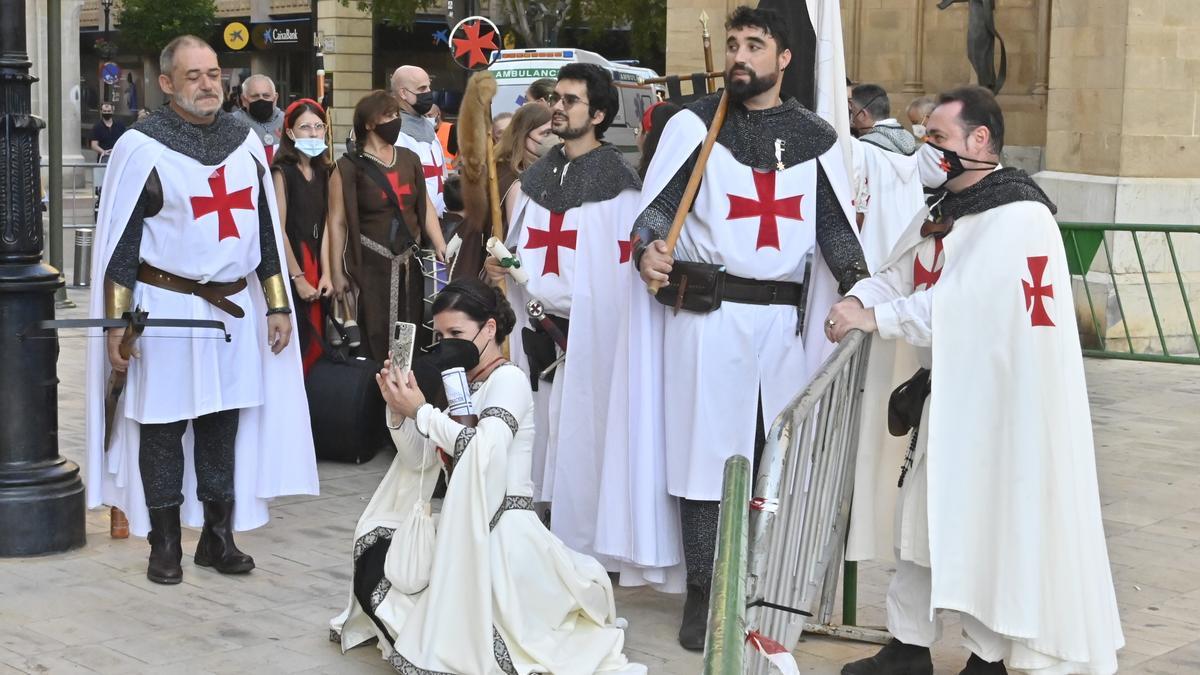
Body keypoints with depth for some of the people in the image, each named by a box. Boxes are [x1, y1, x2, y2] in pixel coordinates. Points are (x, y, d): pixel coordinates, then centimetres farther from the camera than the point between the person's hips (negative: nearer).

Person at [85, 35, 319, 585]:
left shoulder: (245, 143, 7)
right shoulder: (143, 148, -8)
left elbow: (264, 229, 13)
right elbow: (122, 240, -7)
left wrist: (276, 305, 10)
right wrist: (117, 324, -11)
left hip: (234, 307, 4)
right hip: (166, 307, -4)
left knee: (224, 424, 9)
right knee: (162, 425, 3)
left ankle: (219, 536, 20)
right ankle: (165, 545, 14)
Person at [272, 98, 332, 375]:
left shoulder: (322, 172, 12)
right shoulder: (282, 172, -10)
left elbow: (323, 225, 9)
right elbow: (278, 230, -13)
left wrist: (325, 273, 0)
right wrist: (298, 278, -13)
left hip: (313, 264, 7)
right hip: (287, 265, -7)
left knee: (315, 344, 7)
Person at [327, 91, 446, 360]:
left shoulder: (409, 159, 10)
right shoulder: (350, 166, -6)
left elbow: (424, 207, 11)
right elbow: (337, 222, -6)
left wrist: (441, 246, -3)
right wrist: (337, 272, -9)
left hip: (408, 262, 5)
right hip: (371, 264, -5)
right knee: (377, 340, -4)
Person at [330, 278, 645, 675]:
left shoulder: (508, 380, -10)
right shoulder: (458, 384, 15)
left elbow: (483, 450, -29)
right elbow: (417, 460, 12)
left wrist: (421, 411, -18)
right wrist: (398, 410, -5)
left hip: (502, 530, -8)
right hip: (461, 529, 8)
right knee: (374, 569, -5)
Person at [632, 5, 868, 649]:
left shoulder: (814, 136, 10)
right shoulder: (694, 123, 2)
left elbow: (836, 223, 12)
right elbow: (656, 204, -3)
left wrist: (857, 284, -6)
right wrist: (647, 251, -24)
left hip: (784, 317, 3)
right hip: (707, 312, -2)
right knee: (706, 450, -1)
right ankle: (702, 594, 9)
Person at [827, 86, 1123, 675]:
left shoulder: (1018, 217, -19)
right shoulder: (946, 209, 11)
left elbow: (959, 302, -26)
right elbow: (899, 274, 9)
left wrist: (874, 318, -21)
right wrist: (858, 298, -12)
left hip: (999, 401, -9)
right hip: (945, 393, 9)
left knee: (989, 525, 2)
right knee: (922, 516, 15)